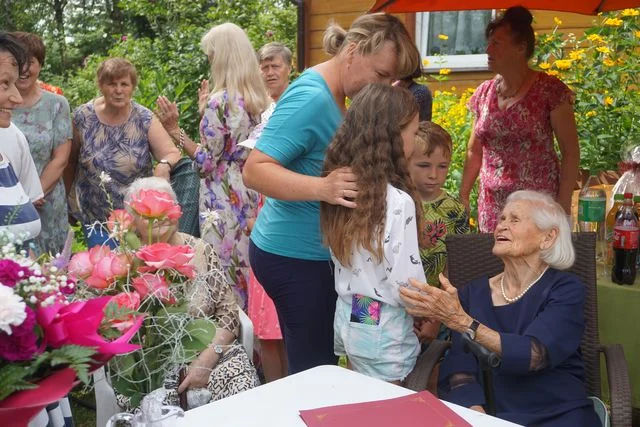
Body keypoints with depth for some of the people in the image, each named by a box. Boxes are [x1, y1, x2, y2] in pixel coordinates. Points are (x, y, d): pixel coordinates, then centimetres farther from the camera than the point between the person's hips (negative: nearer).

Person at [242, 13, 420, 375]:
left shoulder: (332, 95, 8)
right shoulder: (311, 98, -21)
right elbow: (255, 171, -26)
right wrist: (322, 188, -39)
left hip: (307, 250, 10)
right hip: (296, 256, -10)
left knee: (310, 370, 18)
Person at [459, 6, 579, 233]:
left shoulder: (550, 90, -8)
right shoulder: (484, 93, 6)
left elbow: (570, 151, -7)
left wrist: (564, 204, -12)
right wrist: (463, 195, 6)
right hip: (492, 205, 4)